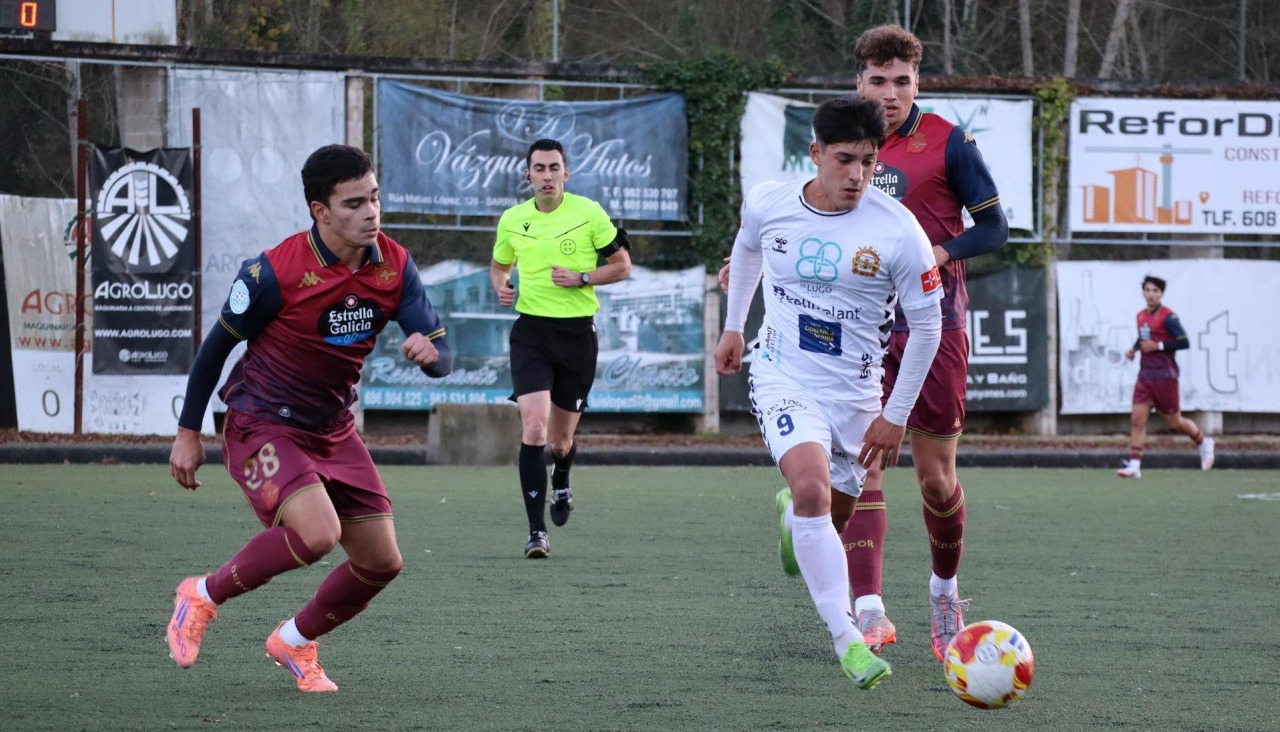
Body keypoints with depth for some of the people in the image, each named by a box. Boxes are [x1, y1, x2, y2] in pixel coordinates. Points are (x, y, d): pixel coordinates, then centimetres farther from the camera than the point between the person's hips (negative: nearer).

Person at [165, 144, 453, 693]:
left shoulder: (394, 267, -6)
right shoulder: (274, 272, -21)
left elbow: (442, 357, -5)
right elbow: (218, 344, -8)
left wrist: (430, 352, -31)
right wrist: (188, 433, -3)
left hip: (333, 431, 6)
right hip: (260, 424, -6)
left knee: (381, 563, 4)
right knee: (318, 533, -29)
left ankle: (295, 642, 29)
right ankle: (204, 596, -6)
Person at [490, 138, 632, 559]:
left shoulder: (589, 213, -3)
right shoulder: (512, 220, 5)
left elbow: (622, 266, 3)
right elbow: (499, 265, 22)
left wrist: (581, 279, -13)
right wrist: (501, 287, -1)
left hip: (577, 332, 0)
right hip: (531, 331, 0)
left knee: (561, 440, 9)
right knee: (534, 427, -18)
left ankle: (561, 484, 48)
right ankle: (536, 532, -16)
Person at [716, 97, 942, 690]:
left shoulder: (898, 231, -16)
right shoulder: (767, 205, -8)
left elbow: (926, 324, -5)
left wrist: (896, 416, -5)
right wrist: (733, 326, 24)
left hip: (855, 394, 1)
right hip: (783, 379, -1)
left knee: (830, 520, 12)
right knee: (813, 490, -26)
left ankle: (790, 511, 52)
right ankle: (845, 638, -24)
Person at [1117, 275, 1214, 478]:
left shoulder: (1168, 317, -12)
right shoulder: (1141, 316, 9)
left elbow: (1184, 342, -16)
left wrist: (1158, 346, -19)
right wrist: (1134, 349, 8)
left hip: (1165, 377, -6)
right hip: (1145, 376, 6)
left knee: (1174, 423, 6)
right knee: (1137, 420, -7)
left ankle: (1204, 443, 32)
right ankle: (1134, 465, -8)